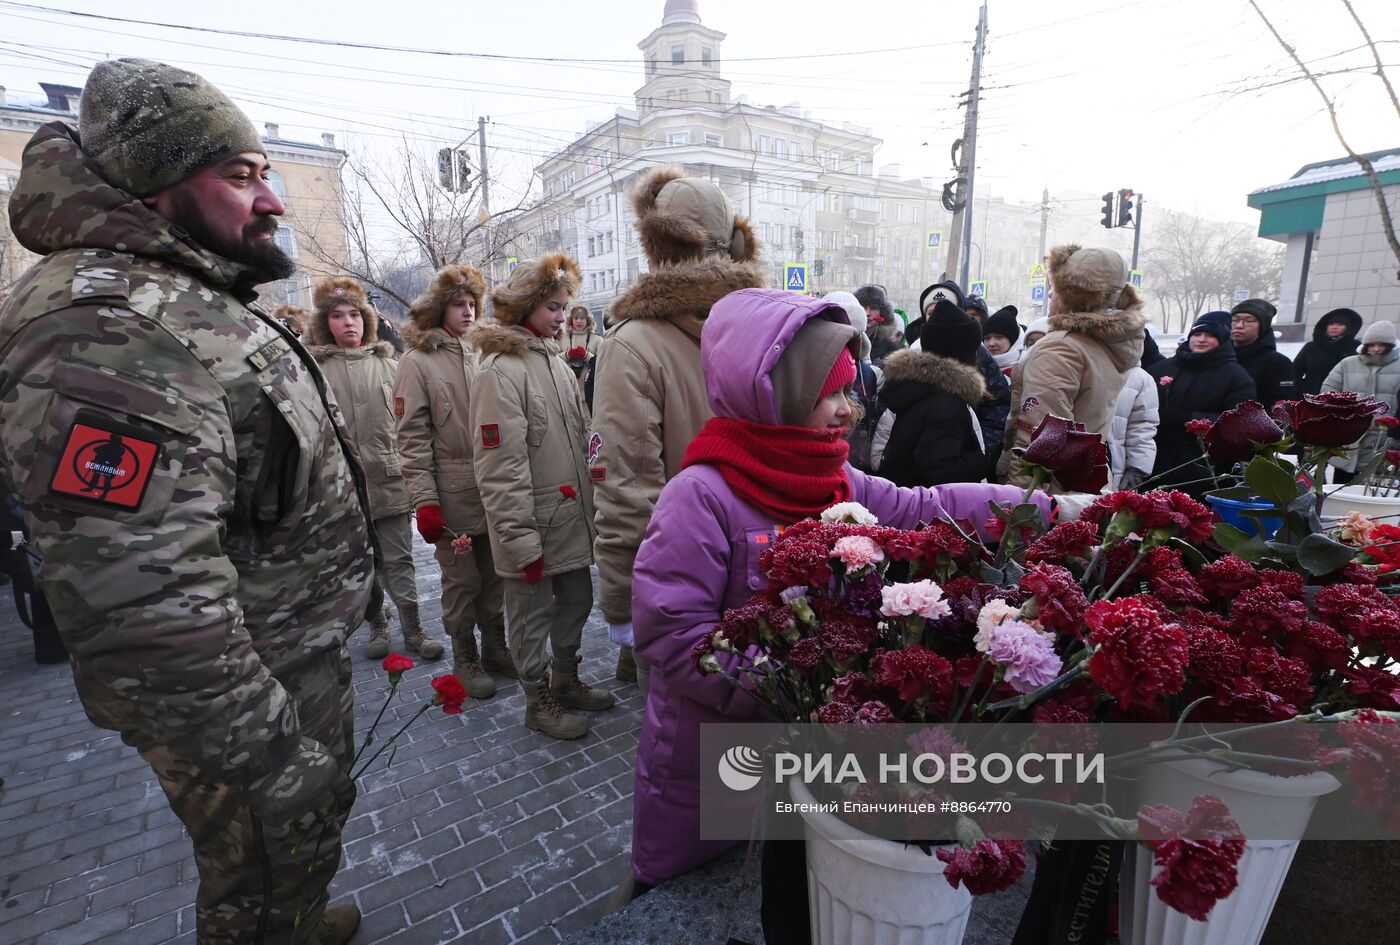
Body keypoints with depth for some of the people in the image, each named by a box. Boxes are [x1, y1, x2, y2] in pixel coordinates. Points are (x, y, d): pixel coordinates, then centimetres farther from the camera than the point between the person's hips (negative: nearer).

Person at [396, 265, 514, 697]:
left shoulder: (481, 354, 9)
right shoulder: (418, 361, -4)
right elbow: (413, 437, -9)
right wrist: (424, 501, -14)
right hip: (453, 494, -4)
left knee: (493, 575, 15)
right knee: (461, 580, 7)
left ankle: (494, 647, 33)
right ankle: (465, 658, 27)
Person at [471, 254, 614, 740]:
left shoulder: (555, 361, 9)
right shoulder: (499, 371, -17)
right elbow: (500, 468, -20)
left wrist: (590, 500, 15)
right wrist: (521, 540, -19)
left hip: (572, 517, 8)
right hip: (532, 524, -8)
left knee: (576, 601, 20)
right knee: (532, 615, 10)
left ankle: (566, 681, 41)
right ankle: (539, 701, 30)